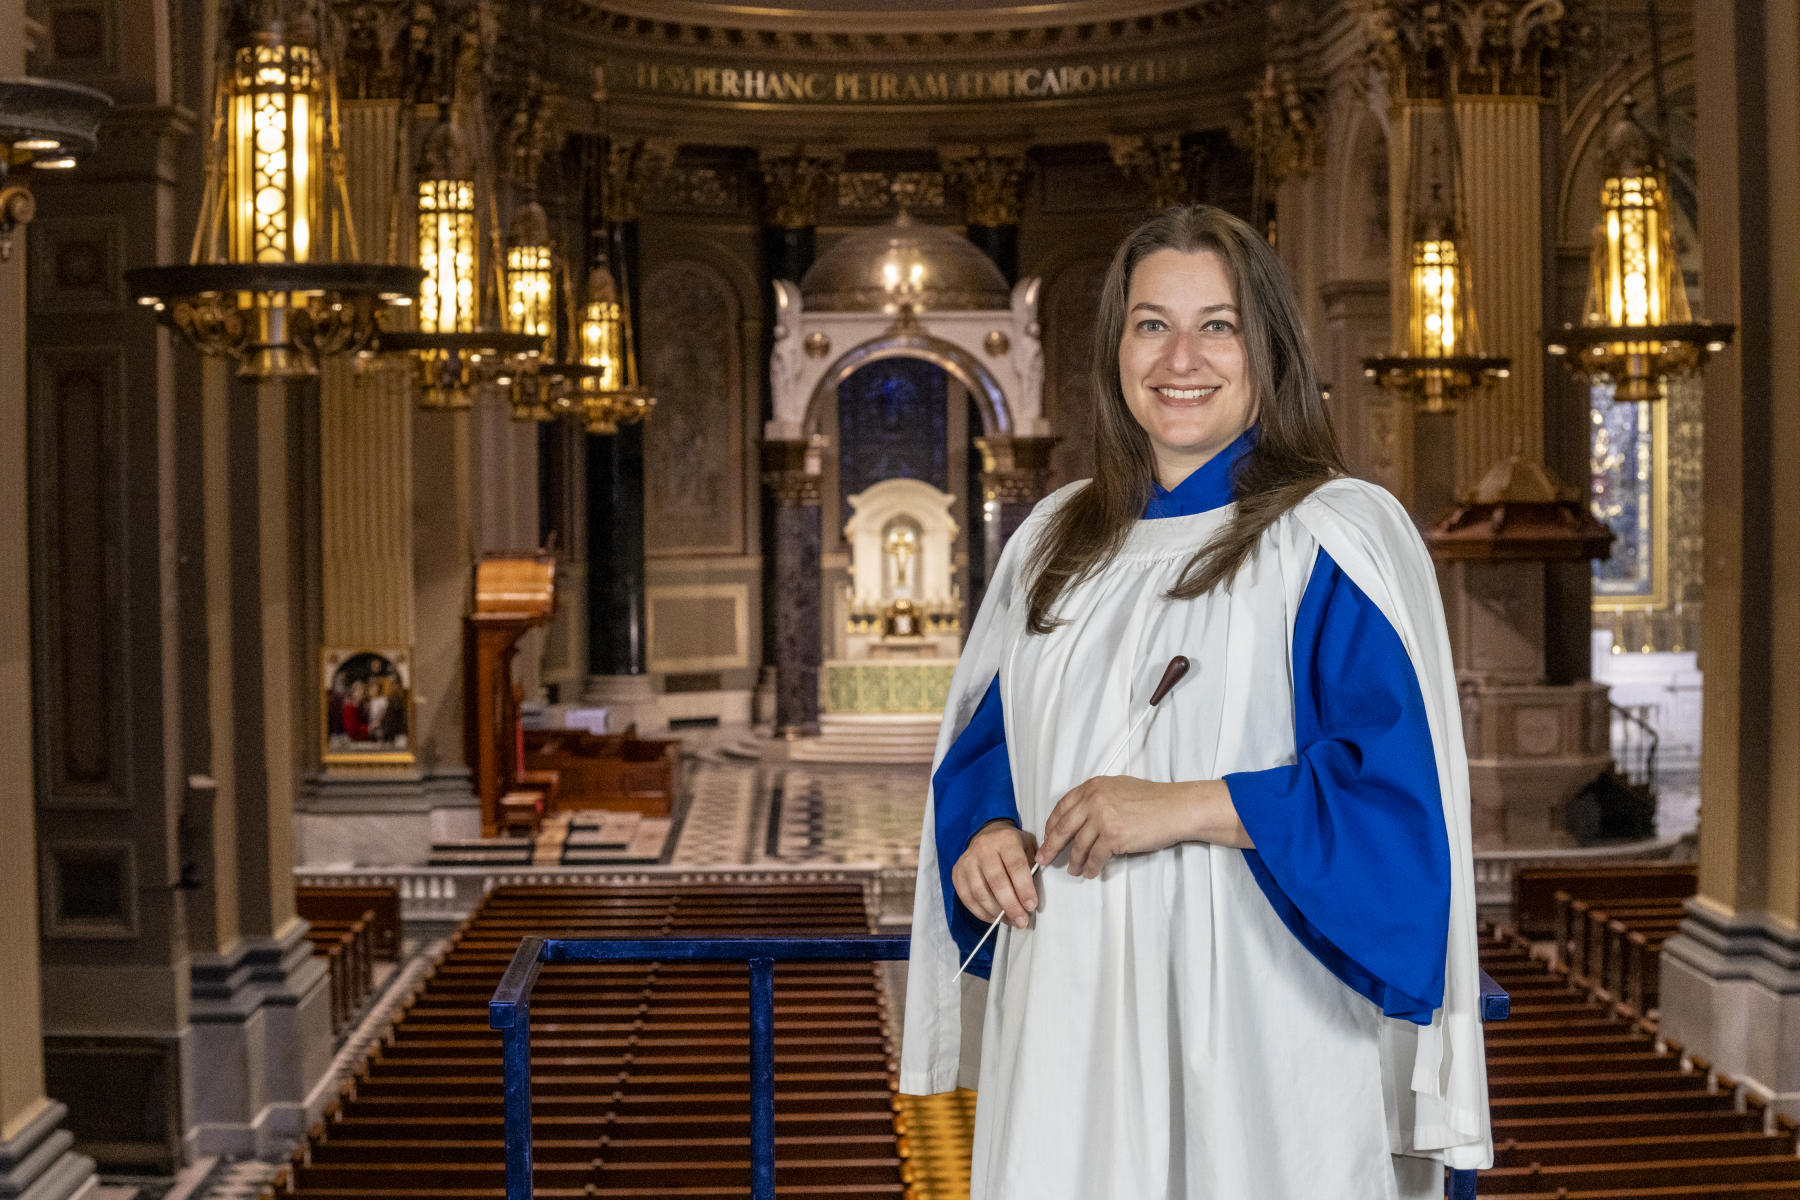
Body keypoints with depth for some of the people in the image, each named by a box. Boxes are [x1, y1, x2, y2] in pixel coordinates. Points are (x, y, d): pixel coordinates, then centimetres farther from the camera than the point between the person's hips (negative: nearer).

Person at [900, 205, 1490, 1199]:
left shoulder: (1341, 539, -6)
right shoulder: (1054, 544, 11)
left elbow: (1400, 784, -13)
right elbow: (984, 742, 19)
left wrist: (1185, 807, -18)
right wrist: (985, 832, -2)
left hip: (1256, 1022, -5)